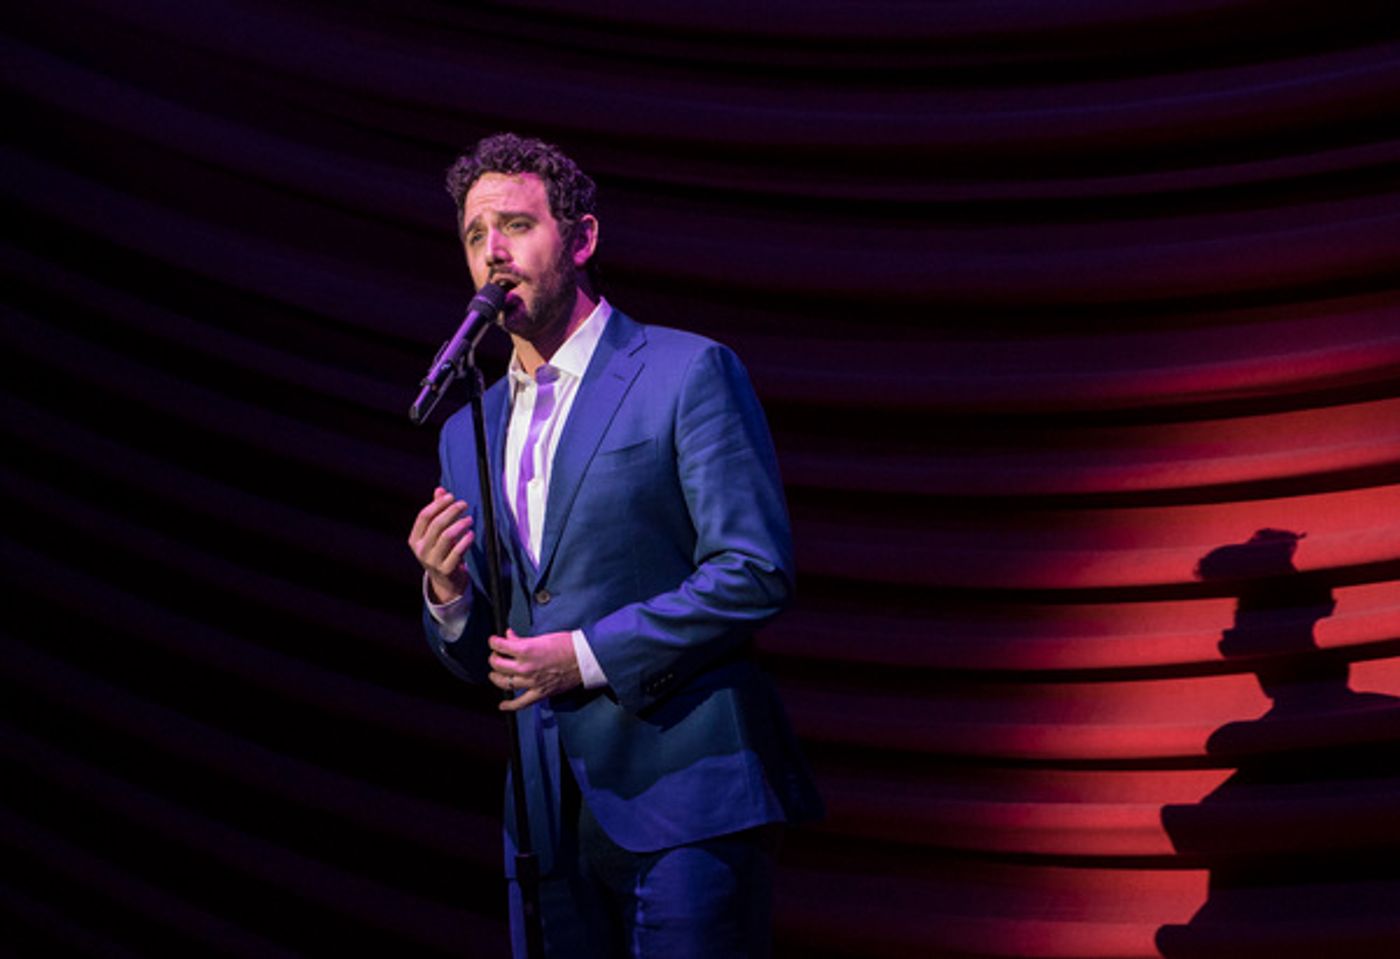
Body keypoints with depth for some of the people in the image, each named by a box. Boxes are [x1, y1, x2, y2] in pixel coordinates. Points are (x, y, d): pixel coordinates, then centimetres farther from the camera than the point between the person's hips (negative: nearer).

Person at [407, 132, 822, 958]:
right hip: (549, 815, 6)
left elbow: (757, 570, -11)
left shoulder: (689, 374, -3)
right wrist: (447, 592, -3)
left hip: (684, 792, -6)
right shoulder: (469, 431, 17)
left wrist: (590, 655, -14)